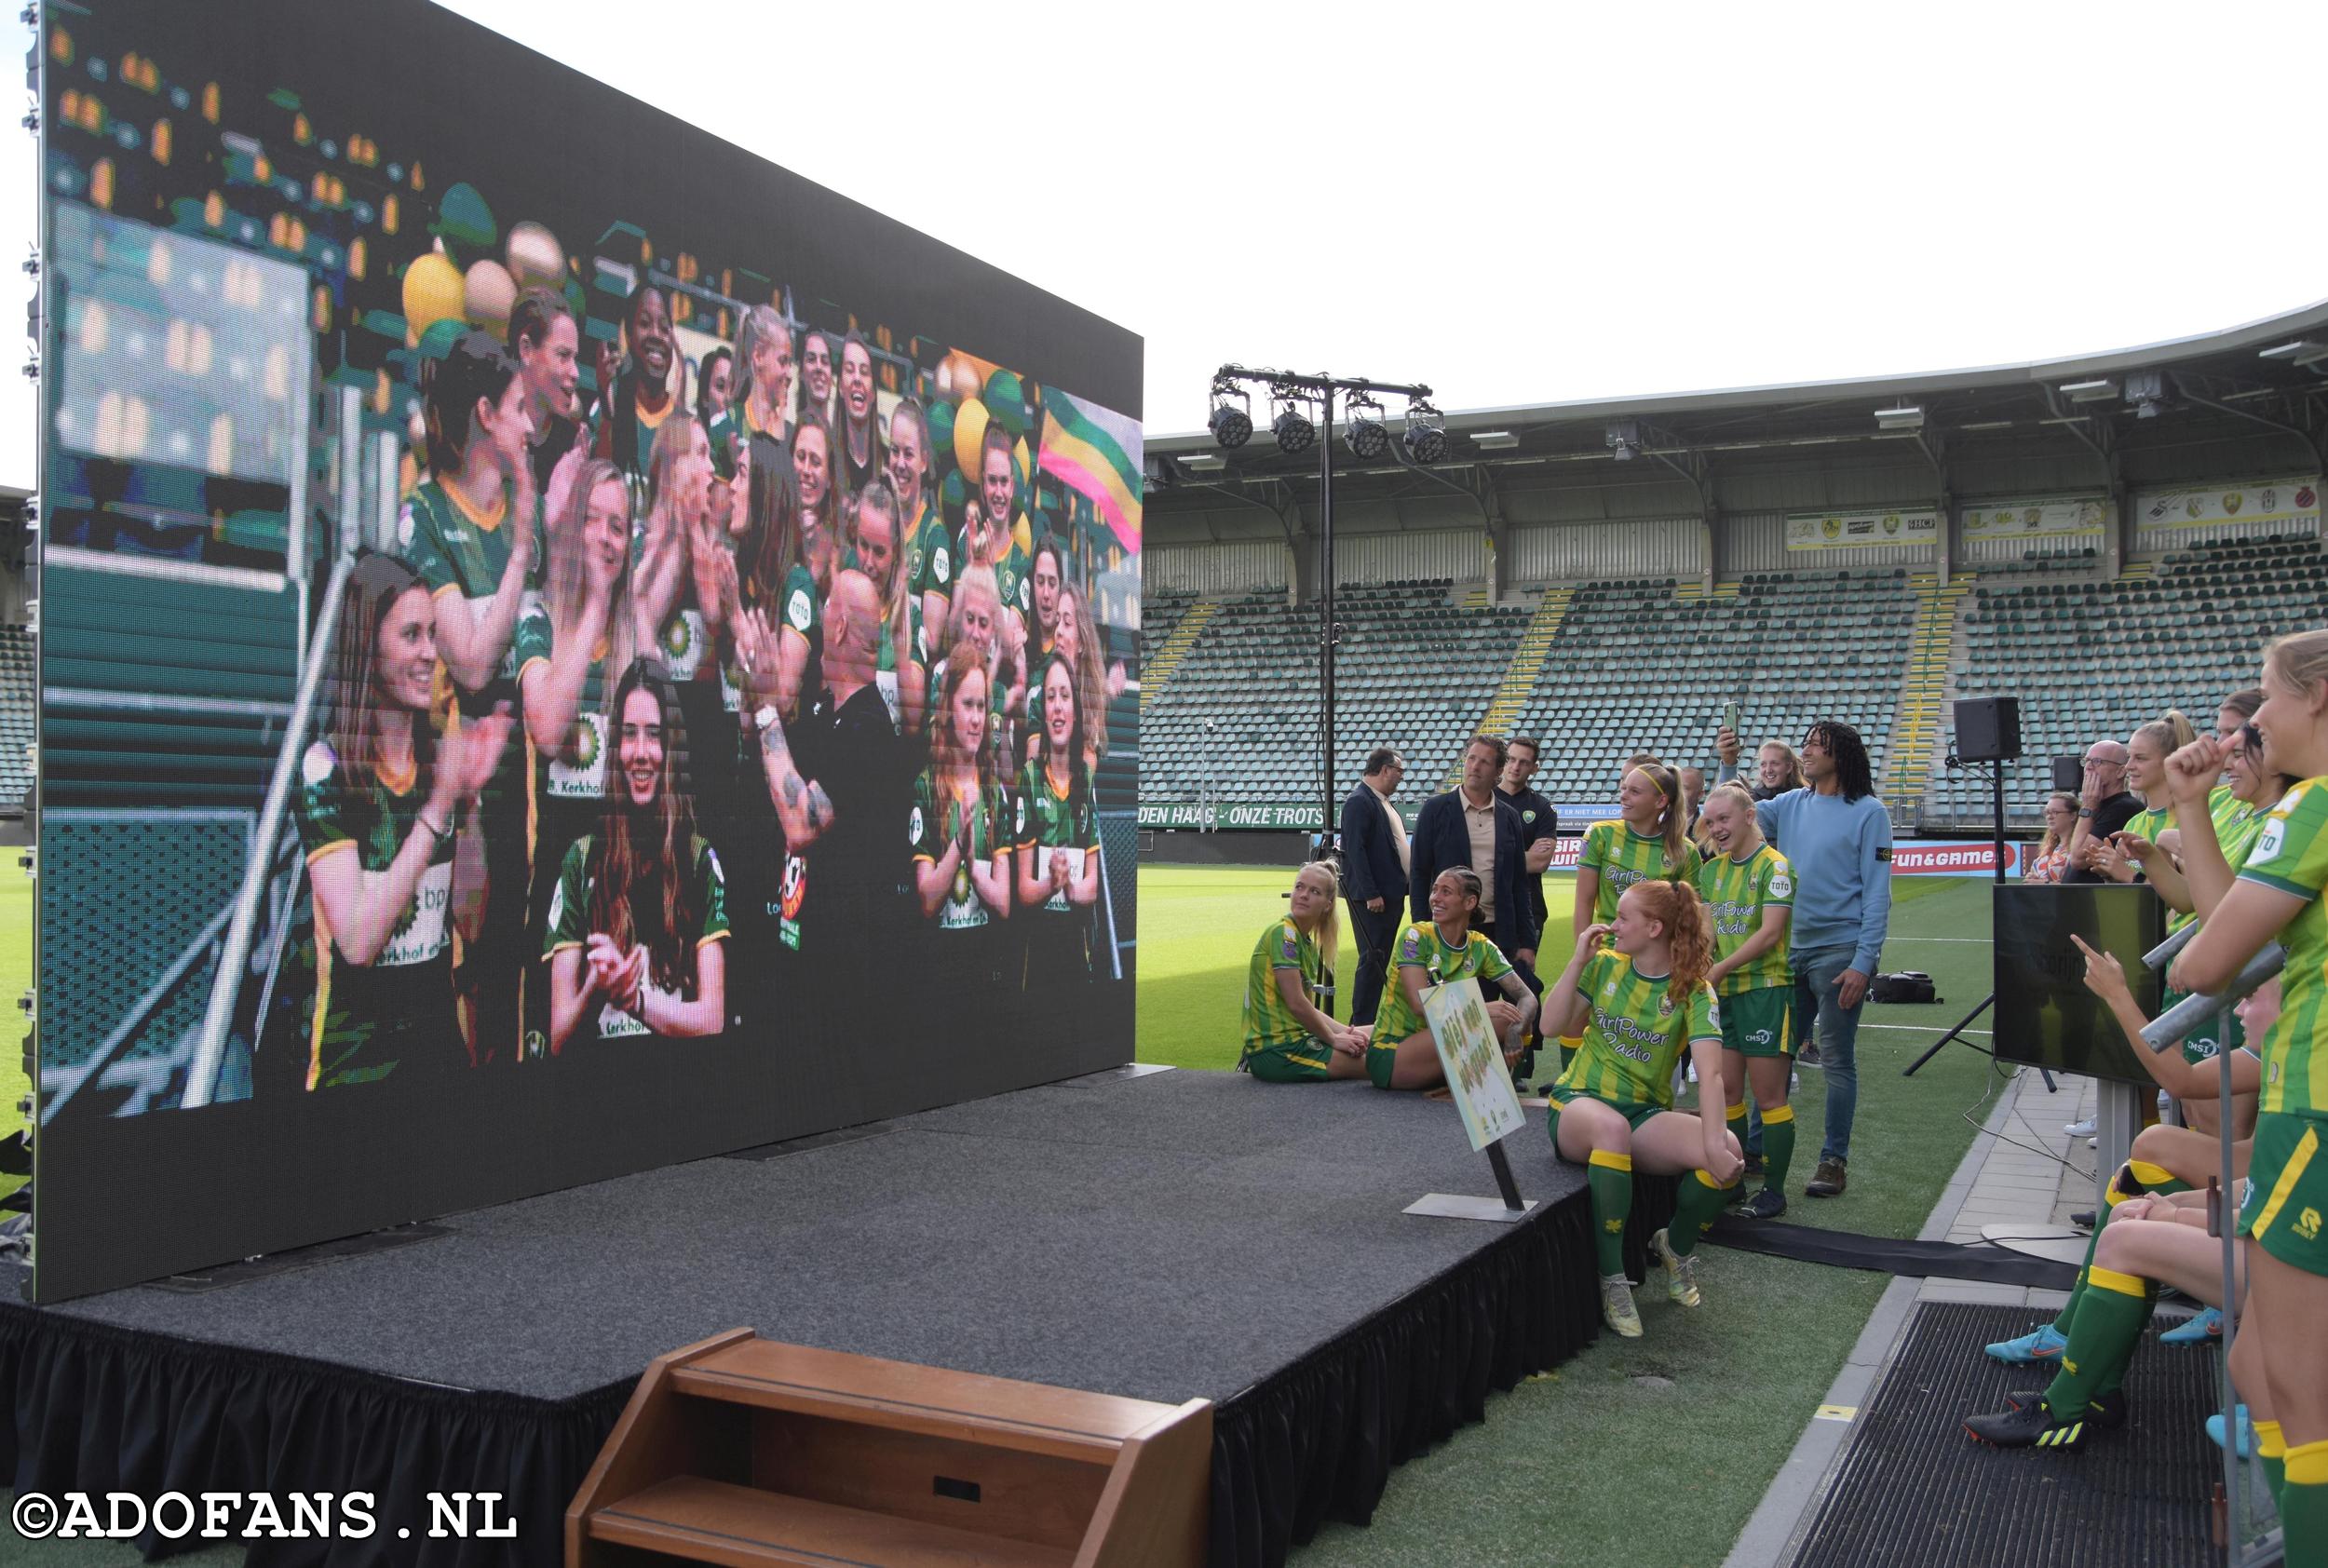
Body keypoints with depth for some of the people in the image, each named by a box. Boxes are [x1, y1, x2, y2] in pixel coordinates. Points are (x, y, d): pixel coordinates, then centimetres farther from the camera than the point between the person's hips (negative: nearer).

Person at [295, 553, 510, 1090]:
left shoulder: (440, 757, 3)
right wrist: (437, 808, -23)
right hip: (354, 1049, -5)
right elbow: (357, 942, -22)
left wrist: (472, 794, -9)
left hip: (439, 1030, 5)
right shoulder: (326, 767, -14)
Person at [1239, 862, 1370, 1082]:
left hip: (1293, 1040, 9)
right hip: (1275, 1052, -9)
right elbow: (1296, 1004, -18)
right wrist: (1333, 1038, -8)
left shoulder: (1309, 943, 13)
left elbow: (1308, 1010, 14)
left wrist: (1346, 1032, -1)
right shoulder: (1283, 933, -13)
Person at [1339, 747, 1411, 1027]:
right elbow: (1355, 850, -19)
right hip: (1373, 897, -9)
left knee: (1381, 959, 12)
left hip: (1392, 894, 9)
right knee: (1372, 959, -7)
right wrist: (1371, 894, -22)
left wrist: (1403, 886, 17)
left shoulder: (1384, 802, 17)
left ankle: (1369, 1018, 19)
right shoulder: (1359, 802, -13)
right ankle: (1362, 1022, -2)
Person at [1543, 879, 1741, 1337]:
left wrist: (1715, 1145, -30)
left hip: (1646, 1115, 1)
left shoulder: (1693, 990, -5)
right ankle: (1611, 1279, -24)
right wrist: (1578, 961, -10)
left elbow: (1710, 1073, -17)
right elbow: (1554, 1025, -4)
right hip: (1579, 1104, -1)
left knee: (1729, 1151, -26)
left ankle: (1677, 1248, 6)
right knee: (1613, 1128, -39)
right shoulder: (1606, 964, 2)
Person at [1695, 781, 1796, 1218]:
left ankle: (1774, 1191, 9)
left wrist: (1720, 969, -21)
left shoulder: (1774, 866, -9)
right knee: (1725, 1091, 10)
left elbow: (1769, 932, -16)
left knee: (1768, 1096, -1)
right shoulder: (1712, 870, 12)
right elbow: (1707, 928, 7)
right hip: (1723, 992, 7)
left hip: (1765, 989, -6)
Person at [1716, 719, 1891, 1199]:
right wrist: (1729, 766, -12)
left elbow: (1877, 893, -9)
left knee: (1837, 1059, 3)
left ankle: (1834, 1159, 13)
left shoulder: (1868, 812, -7)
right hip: (1791, 950, 5)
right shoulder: (1790, 805, 9)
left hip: (1839, 953, -5)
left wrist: (1863, 963, -15)